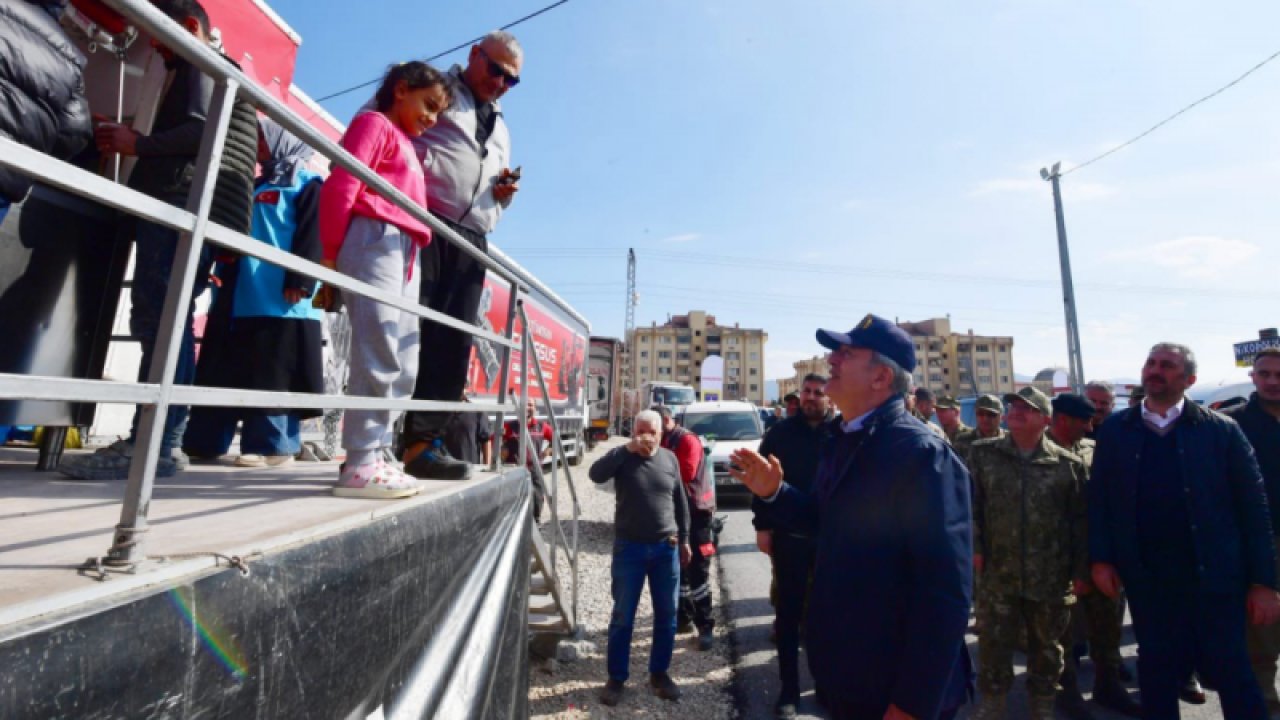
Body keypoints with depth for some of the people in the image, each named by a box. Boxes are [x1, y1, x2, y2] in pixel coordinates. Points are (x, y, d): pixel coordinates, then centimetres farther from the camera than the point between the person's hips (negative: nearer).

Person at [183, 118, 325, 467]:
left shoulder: (307, 185, 2)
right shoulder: (256, 187, 28)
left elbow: (312, 237, -11)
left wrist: (299, 282, -21)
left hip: (281, 301, -9)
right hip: (239, 299, 9)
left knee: (273, 376, -7)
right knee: (221, 374, 11)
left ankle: (273, 444, 0)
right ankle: (205, 442, 19)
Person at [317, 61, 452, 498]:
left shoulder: (405, 145, 29)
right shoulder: (374, 123, 5)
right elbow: (339, 187, -6)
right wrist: (331, 251, -9)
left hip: (405, 253, 9)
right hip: (375, 241, -9)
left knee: (403, 364, 5)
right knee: (379, 353, -14)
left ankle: (373, 455, 10)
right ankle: (360, 465, -10)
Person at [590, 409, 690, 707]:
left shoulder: (669, 459, 3)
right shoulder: (623, 457, -4)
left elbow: (680, 502, 10)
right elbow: (596, 474, -24)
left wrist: (684, 539, 11)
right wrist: (627, 448, -28)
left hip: (666, 548, 3)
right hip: (630, 548, -2)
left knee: (666, 616, 12)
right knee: (623, 617, 8)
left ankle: (659, 673, 32)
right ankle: (617, 678, 25)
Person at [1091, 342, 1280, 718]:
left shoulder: (1222, 430, -1)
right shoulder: (1115, 430, 2)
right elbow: (1099, 498, 2)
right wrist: (1100, 558, -4)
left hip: (1213, 578, -1)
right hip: (1146, 580, 1)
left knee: (1230, 672, 9)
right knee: (1157, 674, 14)